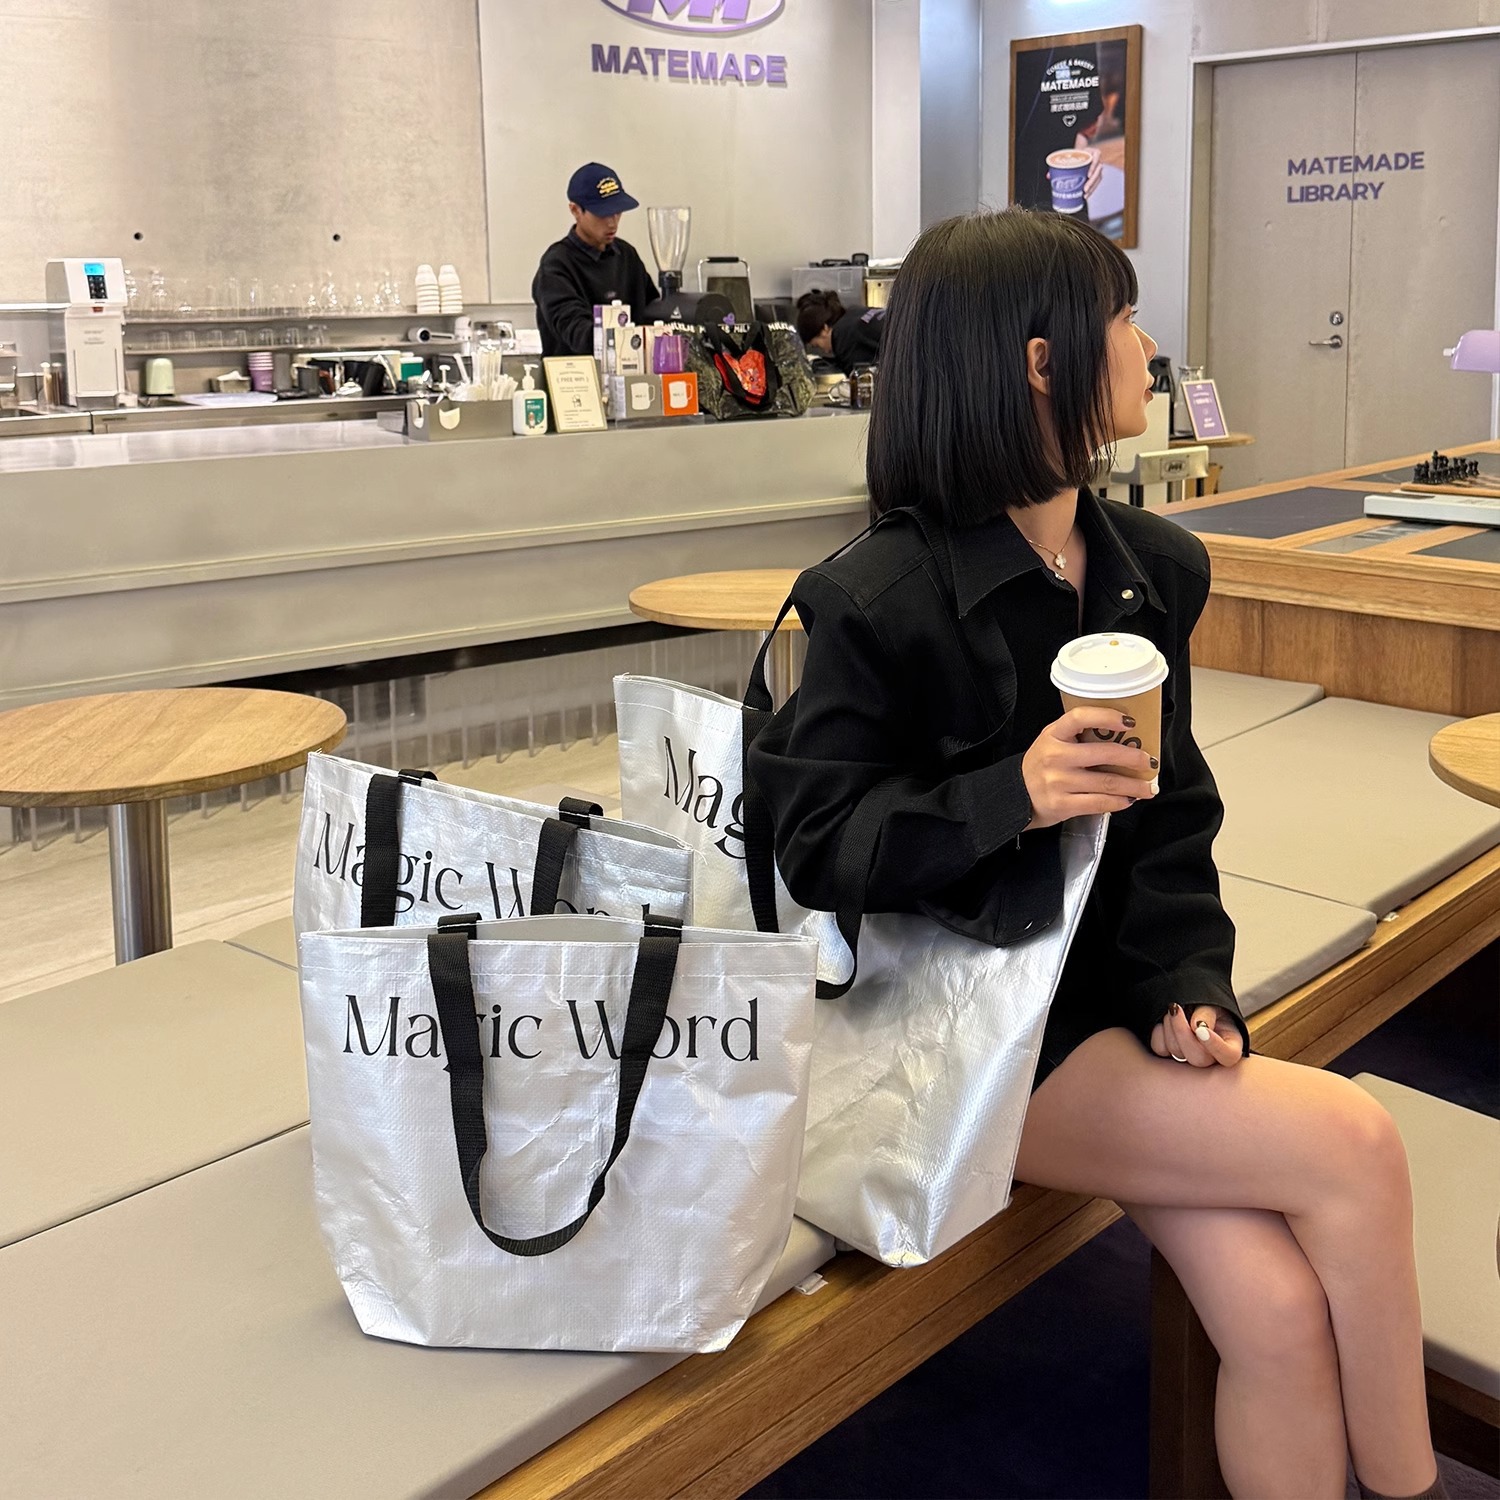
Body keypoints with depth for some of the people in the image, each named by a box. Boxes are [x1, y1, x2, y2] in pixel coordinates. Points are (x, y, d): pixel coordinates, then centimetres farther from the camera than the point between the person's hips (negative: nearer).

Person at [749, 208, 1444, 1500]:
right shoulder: (879, 603, -14)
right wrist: (1007, 800, -27)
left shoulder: (1154, 569, 6)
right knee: (1353, 1147, -15)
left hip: (1112, 994, 6)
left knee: (1281, 1309, -16)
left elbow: (1174, 820, 9)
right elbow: (805, 847, -13)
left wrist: (1190, 987, -8)